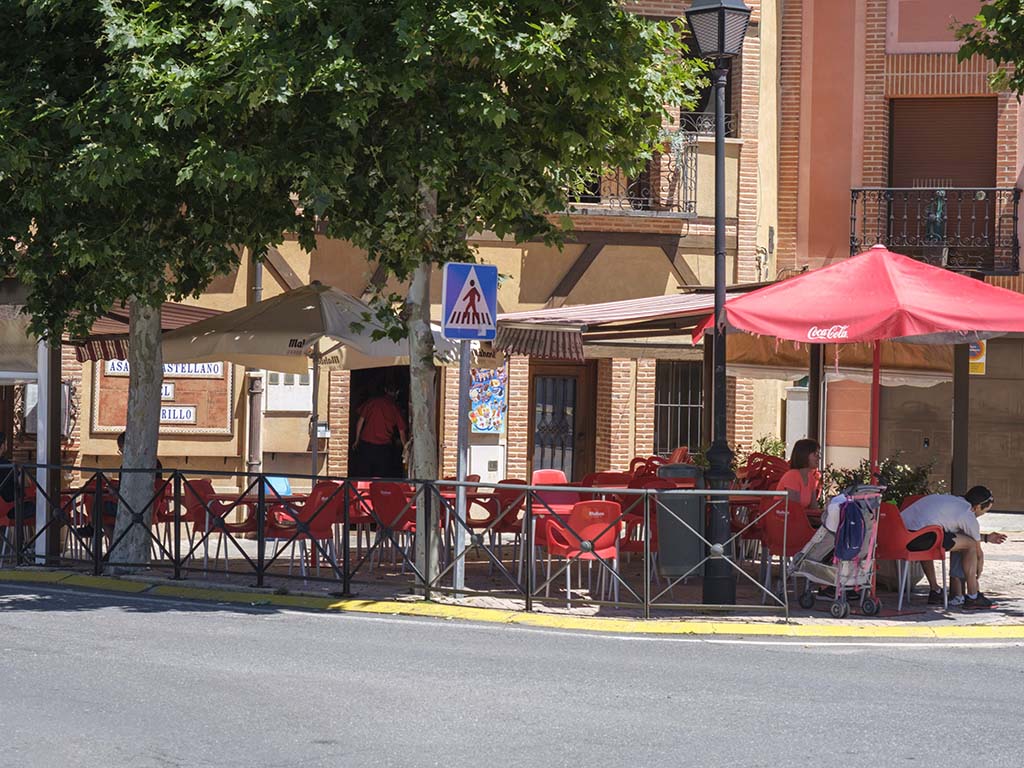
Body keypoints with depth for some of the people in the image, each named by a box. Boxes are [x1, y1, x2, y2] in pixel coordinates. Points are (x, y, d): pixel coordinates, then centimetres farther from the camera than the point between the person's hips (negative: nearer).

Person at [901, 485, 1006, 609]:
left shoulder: (949, 499, 31)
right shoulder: (969, 517, 8)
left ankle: (935, 591, 39)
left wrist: (986, 538, 53)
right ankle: (972, 597, 12)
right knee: (970, 544, 5)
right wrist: (978, 571, 38)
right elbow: (978, 551, 20)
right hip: (919, 536, -9)